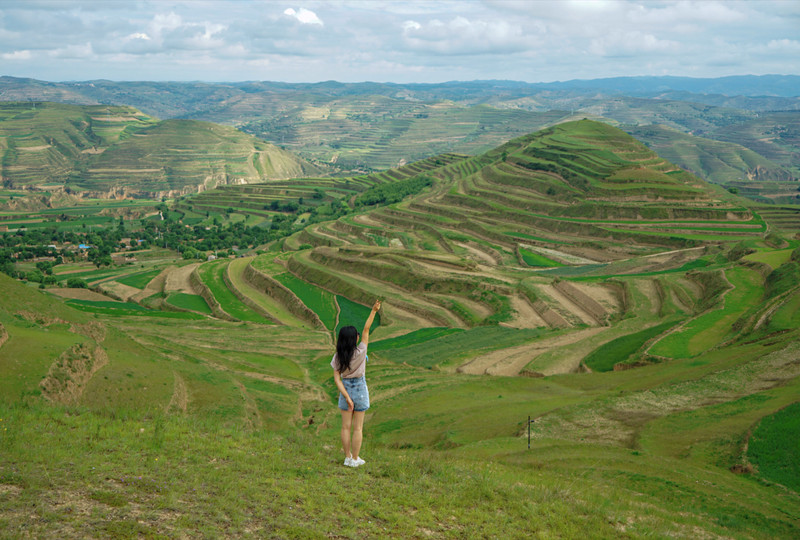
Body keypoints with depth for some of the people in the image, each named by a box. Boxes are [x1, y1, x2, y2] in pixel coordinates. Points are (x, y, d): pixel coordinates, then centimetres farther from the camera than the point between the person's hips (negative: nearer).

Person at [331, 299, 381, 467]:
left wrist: (347, 397, -12)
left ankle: (347, 457, 17)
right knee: (358, 427, 6)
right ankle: (355, 459, 11)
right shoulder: (360, 352, -18)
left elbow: (337, 378, -12)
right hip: (360, 389, -3)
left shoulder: (337, 357, -8)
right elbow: (366, 330, -14)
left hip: (345, 390, 3)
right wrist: (374, 311, -11)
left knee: (346, 426, 11)